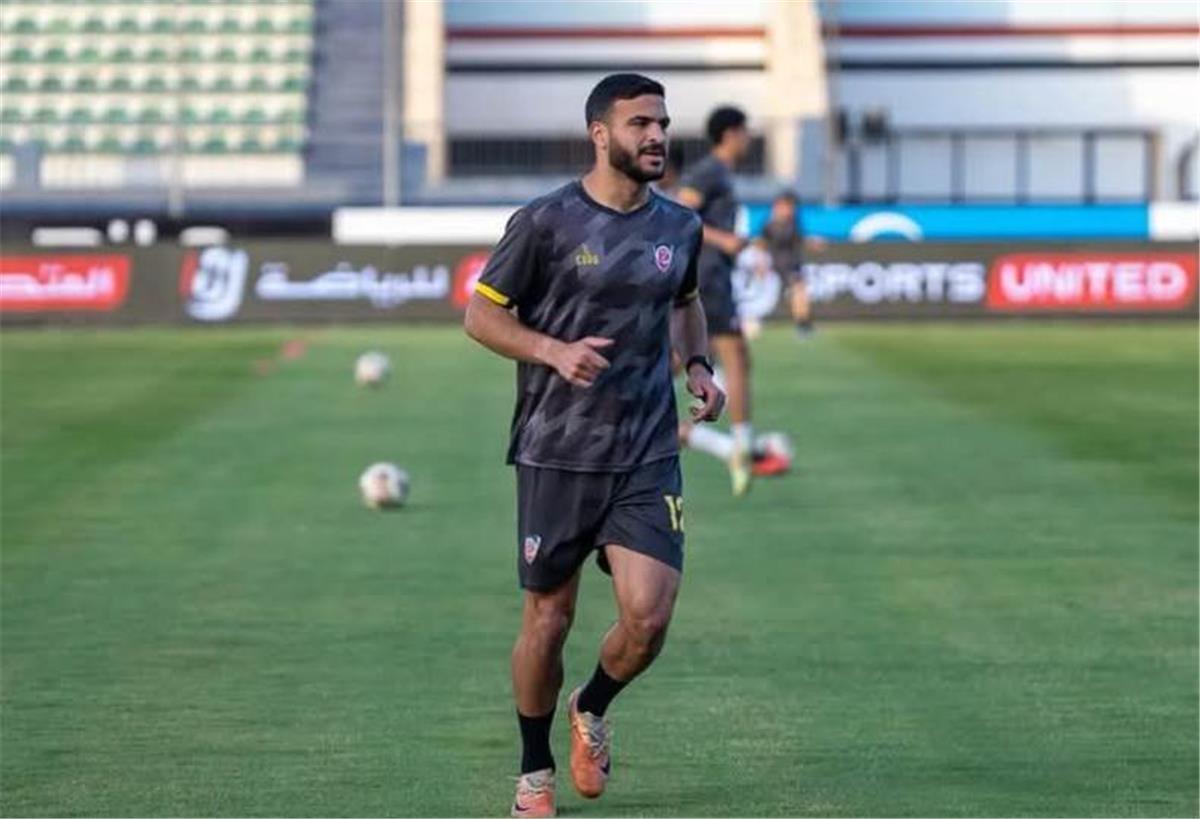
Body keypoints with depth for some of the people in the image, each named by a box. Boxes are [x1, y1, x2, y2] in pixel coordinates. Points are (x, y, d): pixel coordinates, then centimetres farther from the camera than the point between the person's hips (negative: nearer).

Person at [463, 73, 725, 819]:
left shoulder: (681, 227, 6)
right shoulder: (546, 222, -8)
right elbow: (482, 314, -3)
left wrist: (699, 366, 7)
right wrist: (554, 350, -19)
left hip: (648, 456, 3)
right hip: (557, 454, -3)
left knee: (649, 617, -10)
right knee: (548, 622, 5)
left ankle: (593, 711, 23)